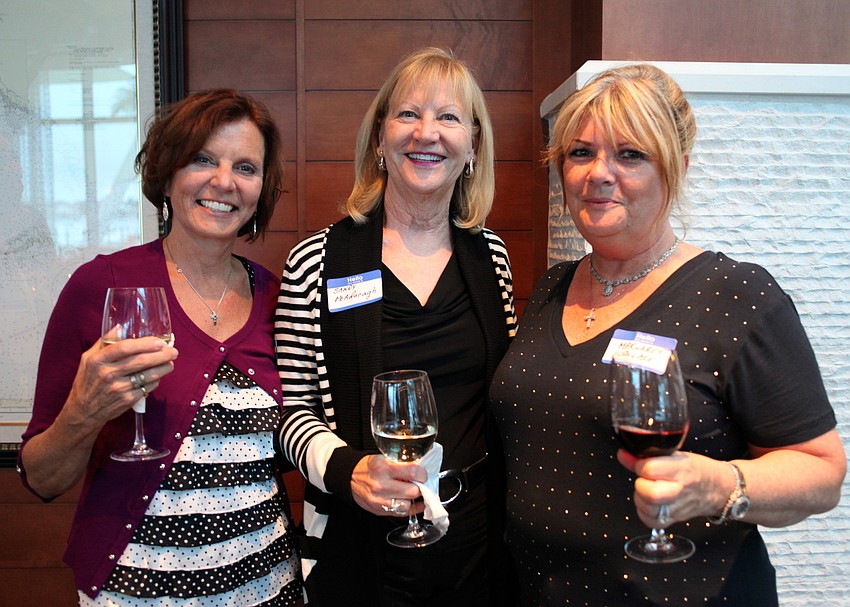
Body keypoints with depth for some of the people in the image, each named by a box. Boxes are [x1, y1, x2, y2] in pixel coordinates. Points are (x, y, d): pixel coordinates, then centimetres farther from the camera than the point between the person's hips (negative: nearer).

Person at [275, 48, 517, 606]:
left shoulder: (491, 255, 2)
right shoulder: (317, 260, -9)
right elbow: (293, 408, -5)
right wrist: (347, 469, -22)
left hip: (478, 538, 3)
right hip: (359, 544, -2)